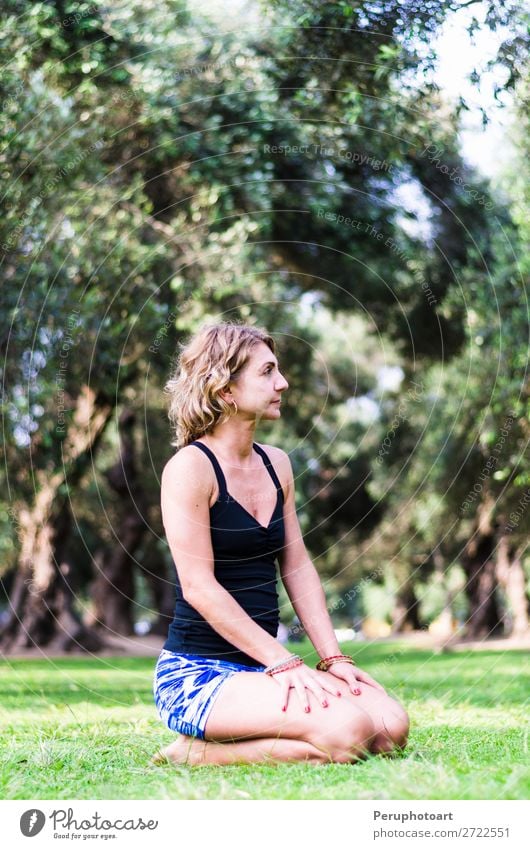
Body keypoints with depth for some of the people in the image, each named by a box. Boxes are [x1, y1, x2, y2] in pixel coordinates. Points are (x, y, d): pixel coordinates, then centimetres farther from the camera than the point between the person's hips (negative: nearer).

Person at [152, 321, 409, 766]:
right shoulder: (190, 467, -11)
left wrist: (333, 658, 1)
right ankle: (197, 754, -7)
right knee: (346, 730, -26)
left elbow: (298, 567, 12)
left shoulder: (276, 464, 12)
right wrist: (284, 663, -19)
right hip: (196, 675, -8)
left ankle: (216, 749, 1)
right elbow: (198, 585, -17)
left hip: (260, 667, 8)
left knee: (391, 726, -11)